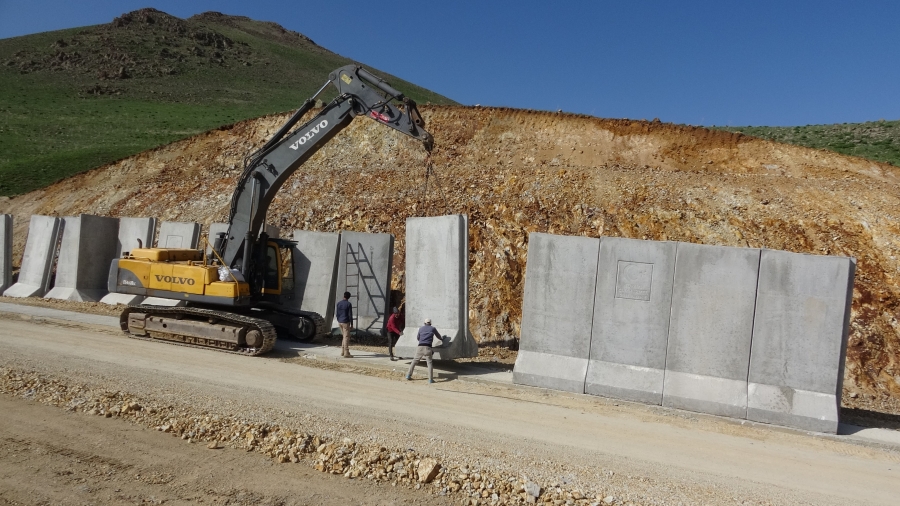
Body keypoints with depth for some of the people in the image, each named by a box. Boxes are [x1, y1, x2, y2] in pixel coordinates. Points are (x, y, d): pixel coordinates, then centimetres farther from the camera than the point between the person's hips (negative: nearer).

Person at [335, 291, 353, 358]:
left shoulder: (338, 303, 3)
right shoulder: (349, 304, -13)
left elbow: (336, 314, 6)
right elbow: (350, 315, -13)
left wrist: (339, 321, 17)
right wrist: (352, 323, -5)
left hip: (340, 322, 6)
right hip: (346, 322, -6)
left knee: (345, 336, 18)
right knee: (346, 337, -3)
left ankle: (342, 352, 18)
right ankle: (346, 353, -5)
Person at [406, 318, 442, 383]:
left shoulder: (421, 328, 19)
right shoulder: (433, 329, 14)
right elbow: (439, 336, 30)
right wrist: (441, 338, 53)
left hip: (420, 347, 2)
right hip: (427, 348, -2)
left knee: (414, 361, 13)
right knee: (429, 363, -1)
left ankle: (408, 375, 13)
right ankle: (430, 379, -9)